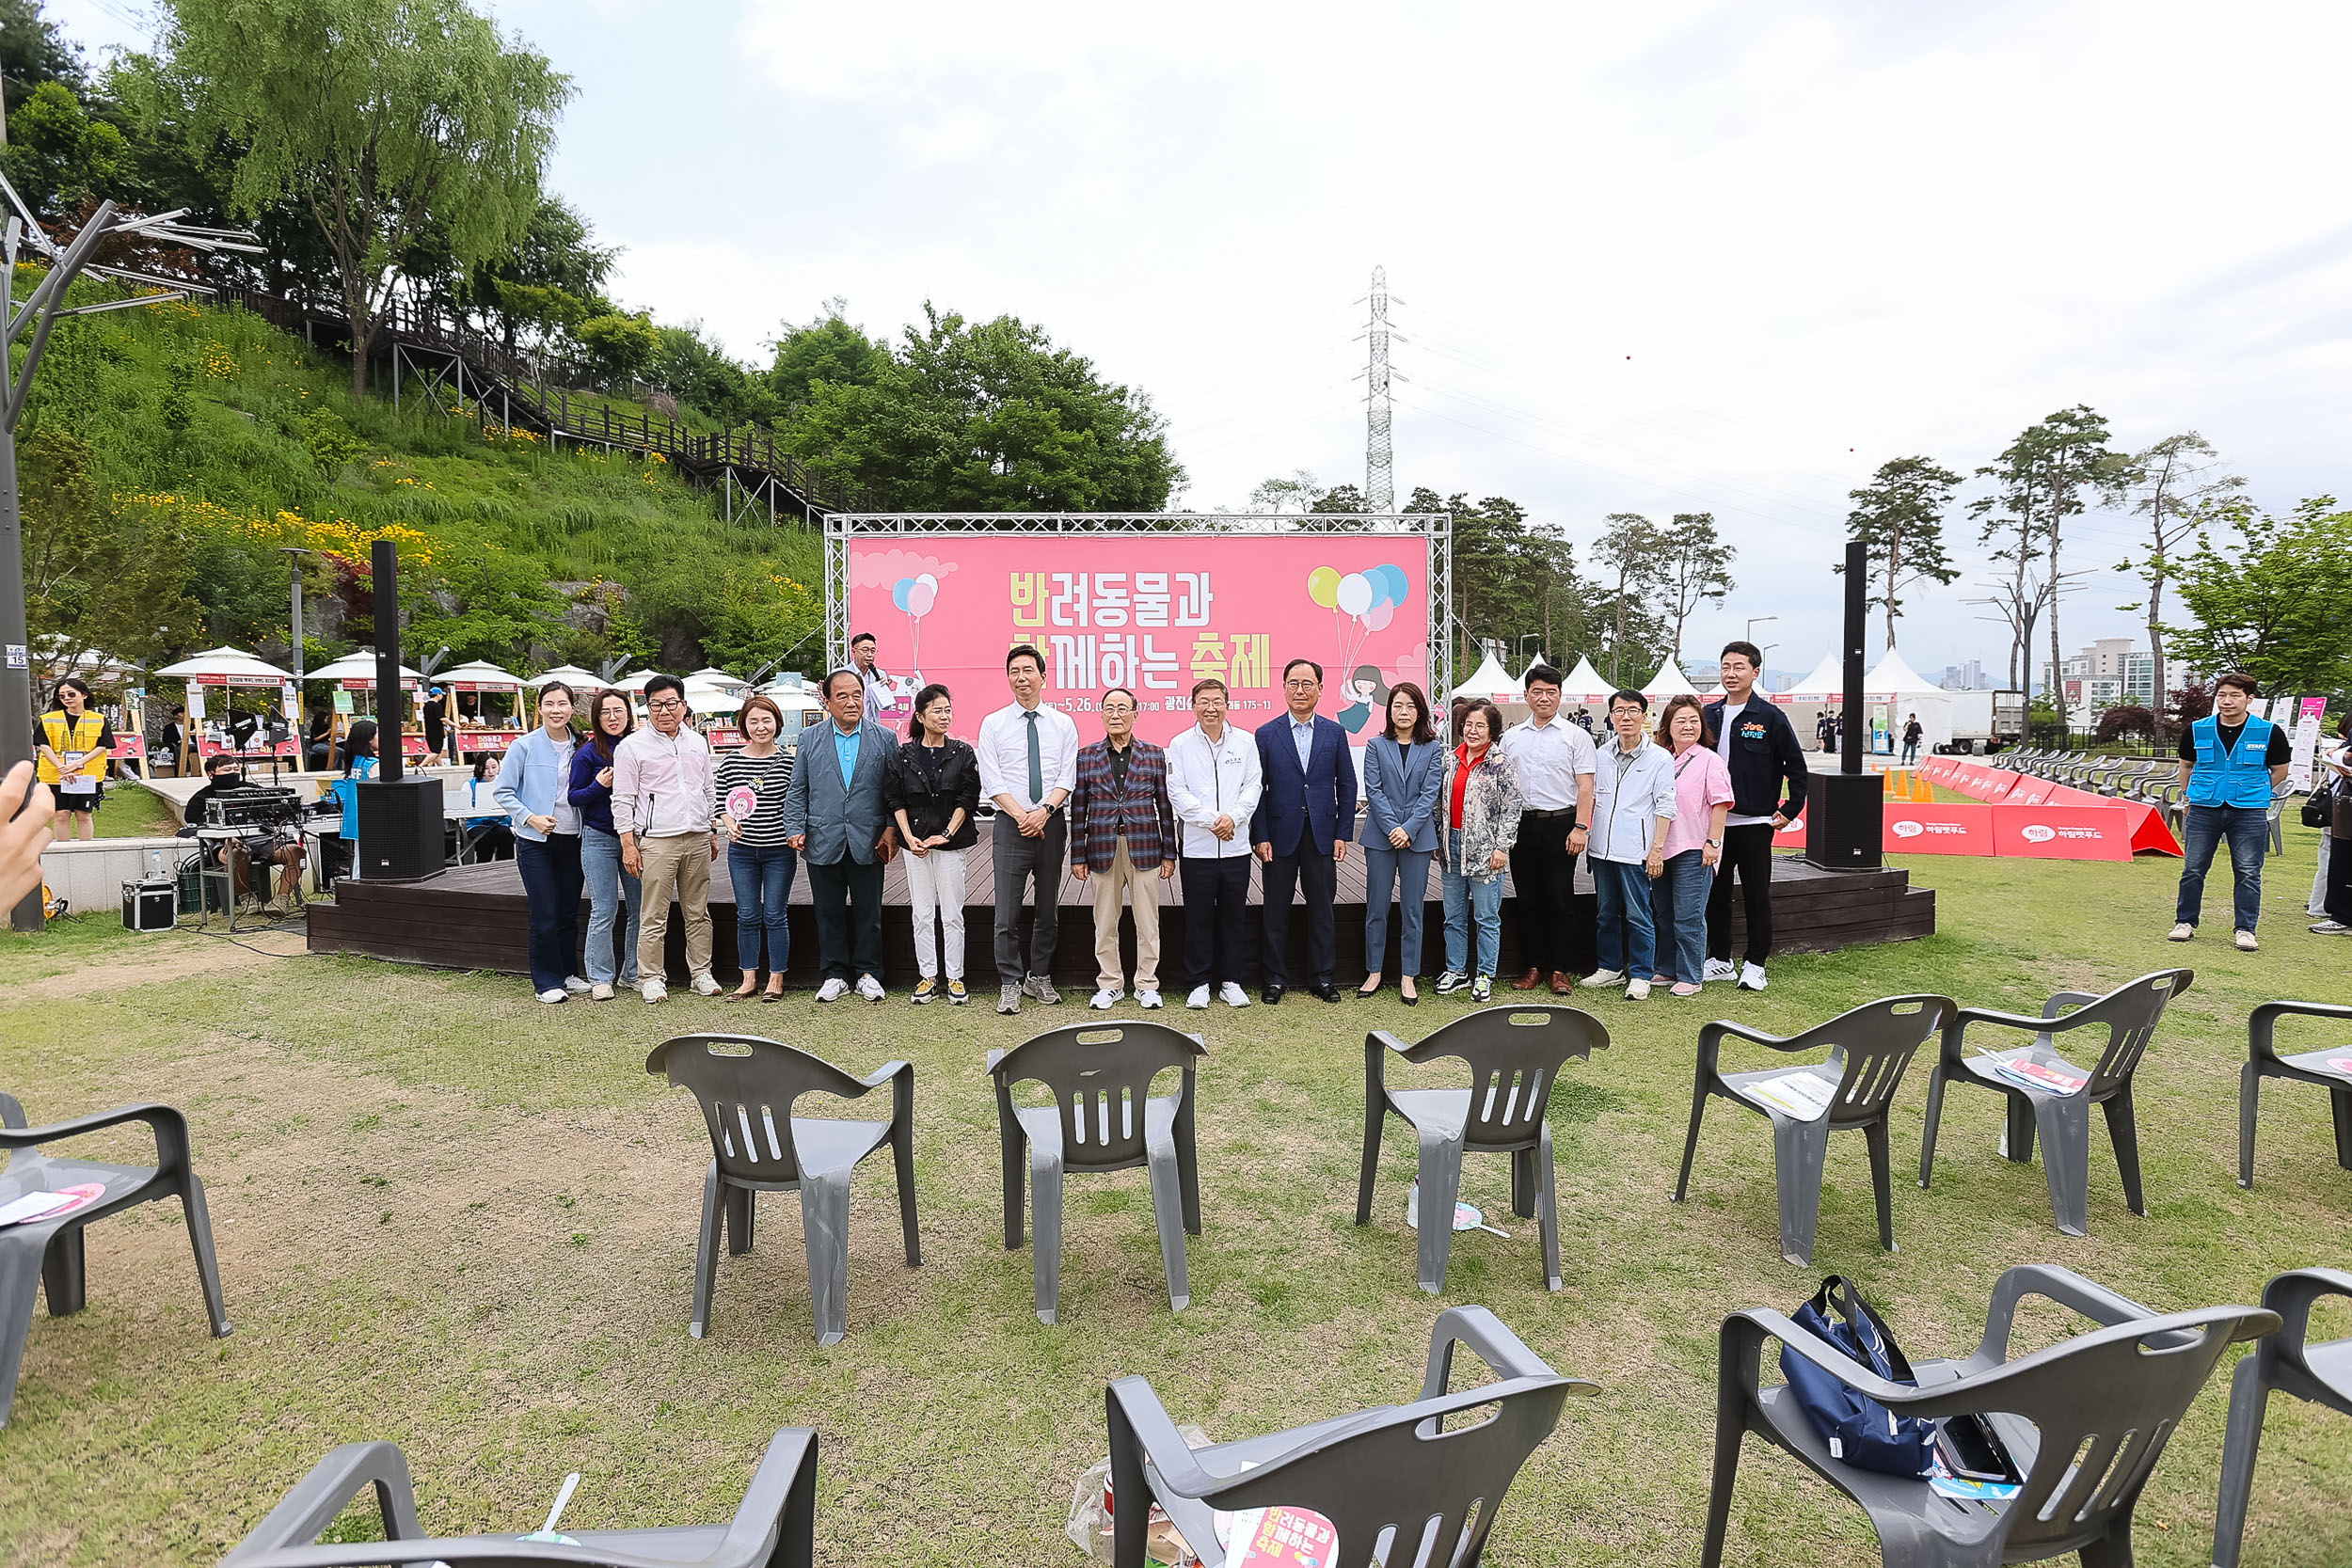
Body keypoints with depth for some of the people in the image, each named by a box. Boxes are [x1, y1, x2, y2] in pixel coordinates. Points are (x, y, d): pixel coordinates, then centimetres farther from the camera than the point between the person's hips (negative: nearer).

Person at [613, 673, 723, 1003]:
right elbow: (622, 800, -3)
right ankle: (651, 979, 8)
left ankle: (701, 973, 18)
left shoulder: (698, 742, 13)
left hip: (698, 838, 4)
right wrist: (628, 844, -8)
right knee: (653, 917, -1)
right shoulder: (632, 746, -1)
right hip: (656, 841, -4)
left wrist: (713, 833, 18)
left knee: (698, 913, 10)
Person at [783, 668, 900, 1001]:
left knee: (868, 912, 6)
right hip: (823, 844, 1)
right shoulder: (809, 740, 8)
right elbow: (797, 791, 9)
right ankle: (835, 975, 20)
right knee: (829, 913, 8)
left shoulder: (884, 739, 4)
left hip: (868, 844, -1)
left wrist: (892, 831, -3)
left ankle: (868, 974, 19)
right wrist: (795, 829, -1)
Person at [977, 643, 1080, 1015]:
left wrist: (1045, 810, -15)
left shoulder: (1063, 724, 7)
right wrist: (1022, 816, -12)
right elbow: (991, 781, -3)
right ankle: (1010, 984, 5)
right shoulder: (993, 724, 3)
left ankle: (1040, 977, 24)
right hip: (1011, 825, -2)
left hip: (1051, 823, 2)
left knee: (1047, 908, 11)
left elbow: (1067, 778, 1)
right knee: (1008, 913, -4)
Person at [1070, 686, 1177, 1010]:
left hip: (1144, 848, 0)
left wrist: (1169, 853, 3)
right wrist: (1077, 856, 3)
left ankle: (1147, 984, 18)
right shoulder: (1086, 756, 6)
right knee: (1105, 924, 7)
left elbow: (1165, 806, 7)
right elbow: (1078, 809, 6)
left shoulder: (1155, 755, 6)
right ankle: (1109, 984, 21)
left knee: (1148, 923, 5)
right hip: (1103, 849, 1)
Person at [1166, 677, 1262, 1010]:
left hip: (1236, 845, 2)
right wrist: (1212, 820, -13)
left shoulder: (1245, 743, 7)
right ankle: (1198, 984, 15)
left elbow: (1254, 786, 3)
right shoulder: (1180, 745, 2)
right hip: (1196, 846, -2)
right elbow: (1177, 792, -4)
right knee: (1198, 918, 4)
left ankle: (1230, 982, 20)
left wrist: (1233, 817, -13)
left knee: (1233, 917, 9)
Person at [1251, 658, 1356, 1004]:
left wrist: (1342, 834, 0)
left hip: (1322, 836, 1)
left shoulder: (1335, 733, 5)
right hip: (1280, 836, -1)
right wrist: (1260, 837, -6)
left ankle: (1321, 976, 19)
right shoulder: (1266, 735, 1)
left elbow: (1347, 786, 6)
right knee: (1276, 911, 6)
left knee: (1322, 909, 8)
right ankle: (1276, 977, 18)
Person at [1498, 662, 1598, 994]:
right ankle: (1534, 966, 17)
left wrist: (1579, 828, -13)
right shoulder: (1510, 737, 12)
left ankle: (1562, 969, 8)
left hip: (1560, 824, -4)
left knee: (1560, 899, -1)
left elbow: (1585, 787, -3)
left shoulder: (1575, 736, 2)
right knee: (1528, 900, 8)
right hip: (1521, 825, 4)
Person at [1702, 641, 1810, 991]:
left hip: (1754, 824, -4)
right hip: (1713, 822, 4)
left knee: (1757, 897, 4)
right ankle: (1720, 960, 20)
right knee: (1715, 894, 9)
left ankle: (1755, 964, 15)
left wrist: (1790, 810, -5)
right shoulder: (1709, 715, 7)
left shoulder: (1770, 717, -5)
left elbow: (1797, 767, -2)